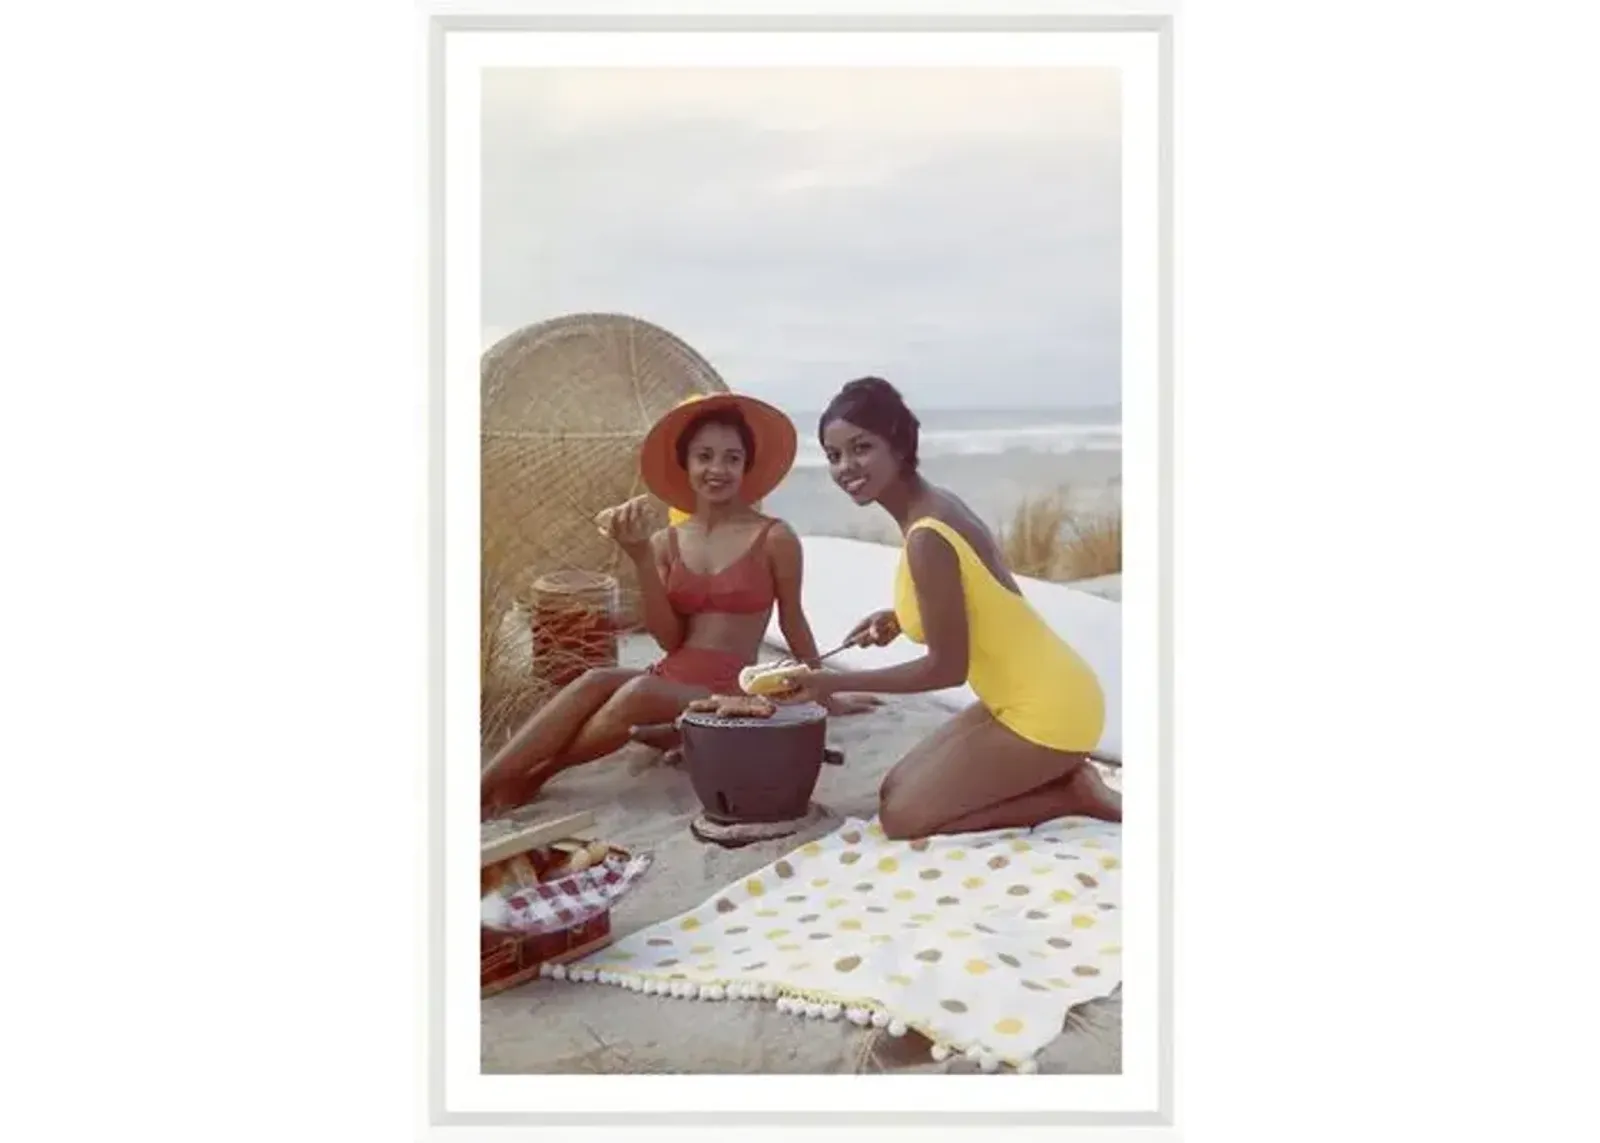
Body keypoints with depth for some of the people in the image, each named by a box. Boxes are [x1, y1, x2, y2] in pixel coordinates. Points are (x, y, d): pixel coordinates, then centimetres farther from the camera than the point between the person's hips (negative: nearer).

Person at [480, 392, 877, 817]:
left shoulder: (774, 538, -5)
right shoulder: (666, 542, 7)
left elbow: (792, 623, 7)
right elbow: (670, 639, 0)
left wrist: (826, 696, 16)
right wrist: (641, 558, -9)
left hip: (730, 691, -4)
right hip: (669, 680, 4)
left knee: (638, 693, -32)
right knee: (594, 681, -28)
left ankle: (530, 778, -15)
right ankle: (484, 784, -28)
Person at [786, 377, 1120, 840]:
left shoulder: (926, 538, -26)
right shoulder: (936, 503, 2)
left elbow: (947, 668, -21)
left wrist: (836, 682, -14)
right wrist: (901, 618, 4)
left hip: (1045, 710, -9)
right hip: (1031, 696, 9)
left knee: (902, 816, -4)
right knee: (897, 789, 15)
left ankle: (1076, 795, 2)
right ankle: (1058, 776, 14)